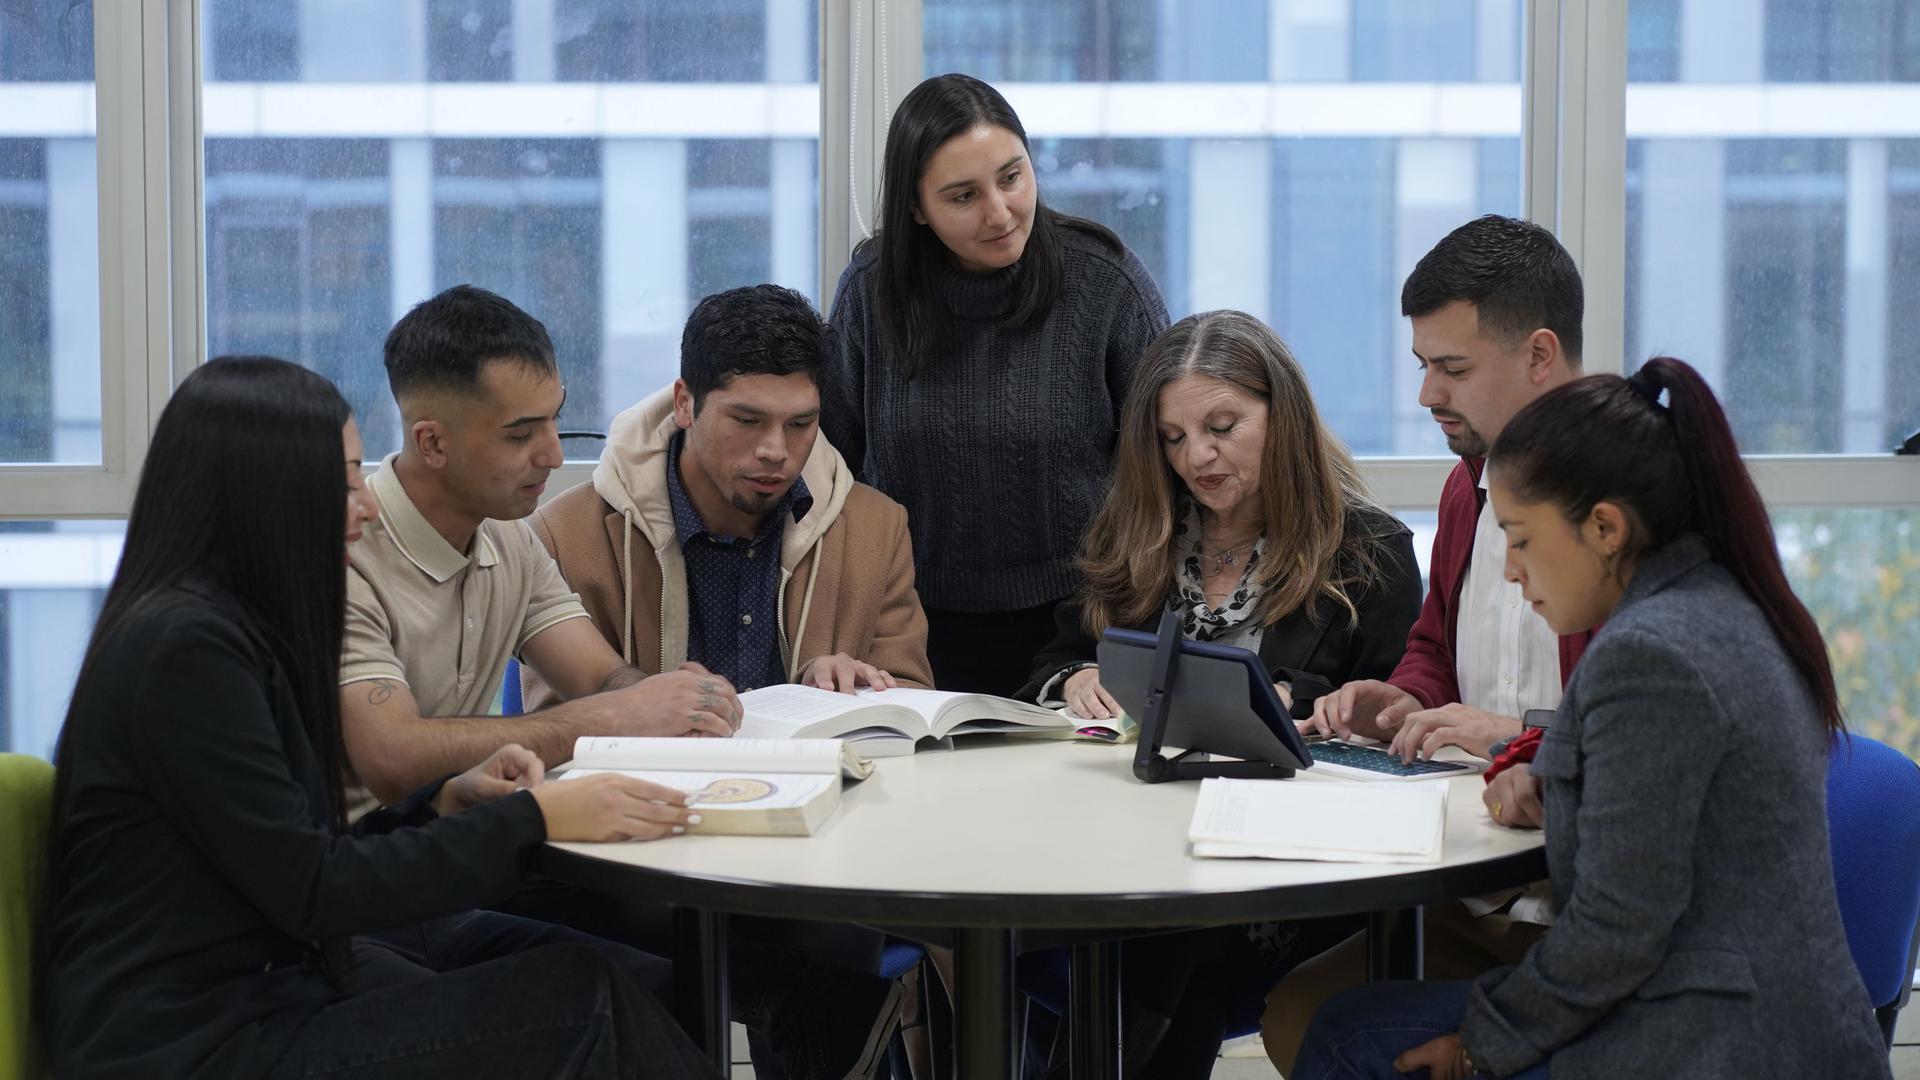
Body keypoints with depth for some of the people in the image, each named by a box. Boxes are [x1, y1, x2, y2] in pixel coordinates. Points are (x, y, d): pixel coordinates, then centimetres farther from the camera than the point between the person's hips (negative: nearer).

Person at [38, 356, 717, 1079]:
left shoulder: (234, 628, 13)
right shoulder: (183, 645, -16)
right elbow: (311, 891, -17)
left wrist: (449, 801, 0)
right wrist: (534, 817, -15)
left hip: (265, 986, 9)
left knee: (581, 975, -8)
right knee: (583, 1005, -17)